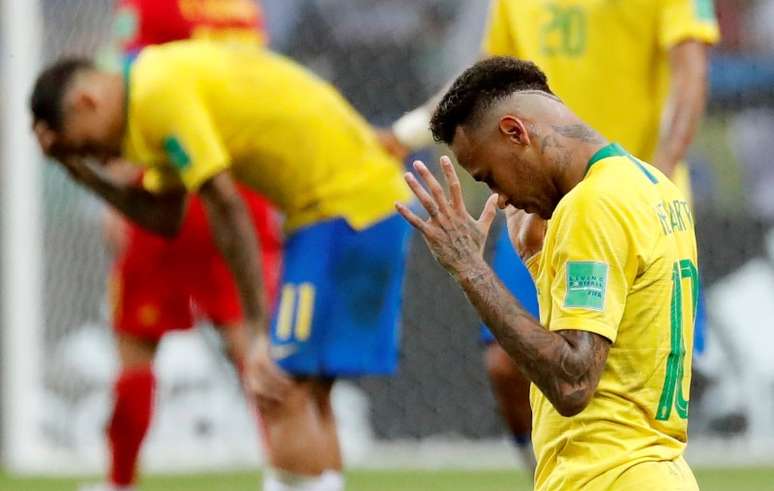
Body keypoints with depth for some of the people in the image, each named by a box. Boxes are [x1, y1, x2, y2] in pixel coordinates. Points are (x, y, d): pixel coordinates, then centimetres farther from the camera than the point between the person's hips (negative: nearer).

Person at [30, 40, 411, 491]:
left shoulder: (159, 96, -13)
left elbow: (227, 208, -19)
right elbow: (163, 218, 20)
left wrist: (261, 331, -18)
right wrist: (79, 167, 13)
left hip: (343, 203, -10)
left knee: (283, 394, -13)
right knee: (306, 396, 12)